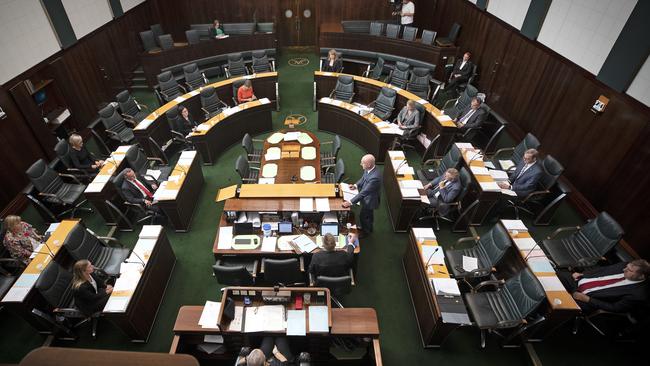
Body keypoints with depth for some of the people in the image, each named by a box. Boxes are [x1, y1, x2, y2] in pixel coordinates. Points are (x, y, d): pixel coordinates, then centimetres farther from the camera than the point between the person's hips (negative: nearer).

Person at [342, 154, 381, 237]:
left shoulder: (374, 177, -41)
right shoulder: (368, 169, -15)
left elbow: (364, 192, -38)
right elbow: (363, 178, 7)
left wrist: (350, 202, -35)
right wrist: (356, 185, -8)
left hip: (369, 199, -8)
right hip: (368, 196, 8)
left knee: (363, 216, 15)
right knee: (369, 214, 30)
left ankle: (365, 232, 42)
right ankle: (368, 227, 55)